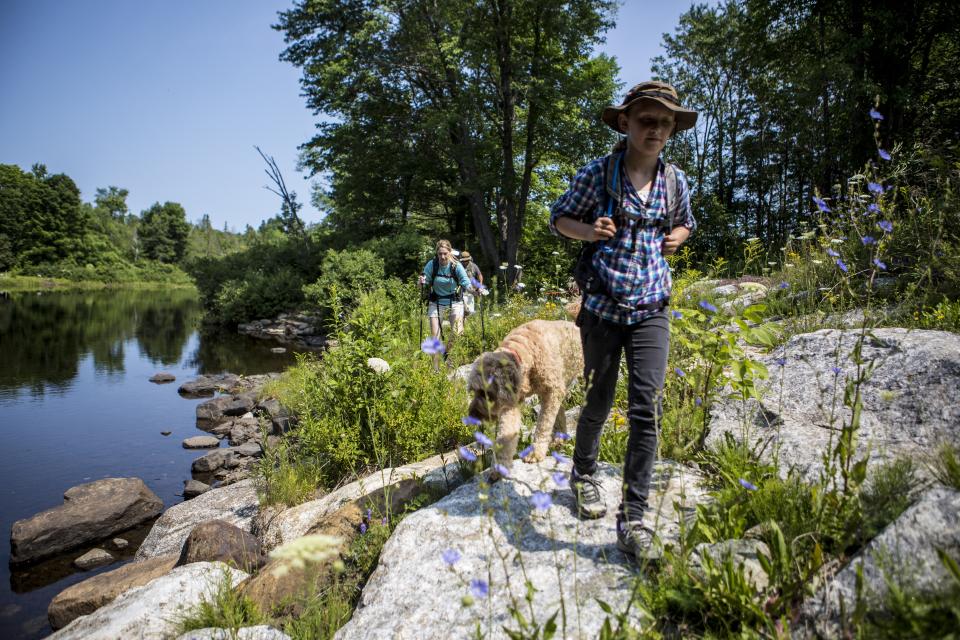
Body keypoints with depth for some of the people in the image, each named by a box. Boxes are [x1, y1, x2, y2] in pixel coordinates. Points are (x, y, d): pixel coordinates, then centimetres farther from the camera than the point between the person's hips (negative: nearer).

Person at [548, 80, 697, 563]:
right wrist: (589, 230, -14)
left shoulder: (675, 181, 7)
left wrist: (675, 239, 3)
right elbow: (559, 218, 6)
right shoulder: (597, 173, -4)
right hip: (603, 307, -2)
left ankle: (632, 520, 0)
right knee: (598, 403, 9)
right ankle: (583, 474, 39)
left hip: (650, 309, 2)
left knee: (646, 410, -9)